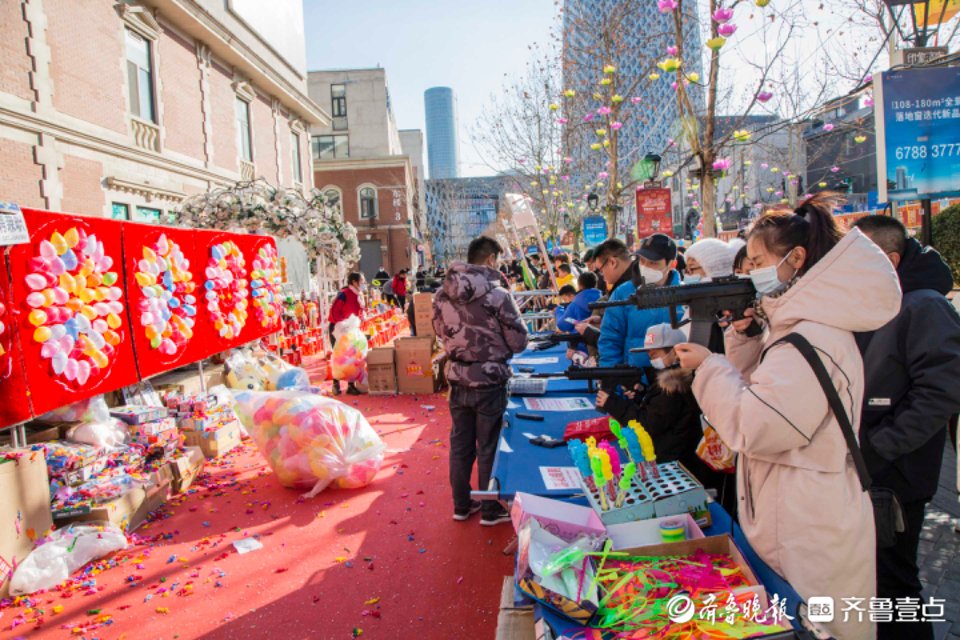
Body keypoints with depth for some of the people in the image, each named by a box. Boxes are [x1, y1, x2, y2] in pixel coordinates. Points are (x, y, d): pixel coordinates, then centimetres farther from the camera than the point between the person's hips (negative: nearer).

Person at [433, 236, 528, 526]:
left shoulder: (442, 294, -1)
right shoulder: (497, 295, -17)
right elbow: (518, 343, -10)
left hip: (457, 381, 5)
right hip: (489, 383, -5)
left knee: (460, 445, 17)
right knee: (489, 448, 10)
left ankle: (461, 505, 32)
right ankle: (491, 510, 25)